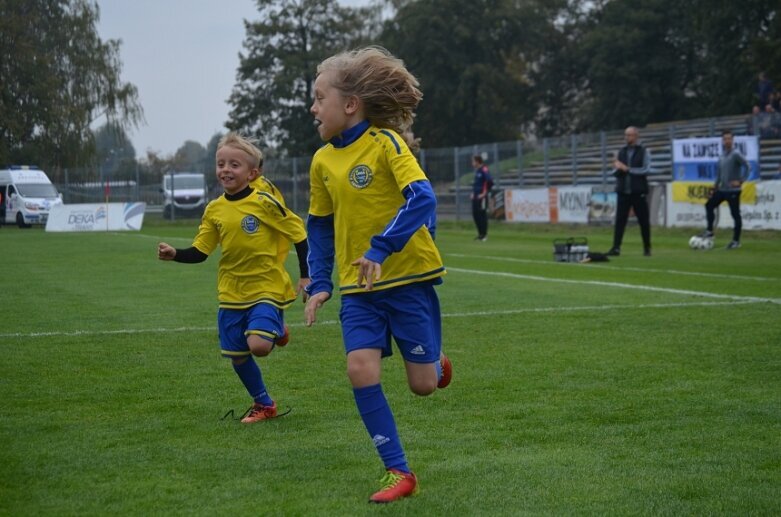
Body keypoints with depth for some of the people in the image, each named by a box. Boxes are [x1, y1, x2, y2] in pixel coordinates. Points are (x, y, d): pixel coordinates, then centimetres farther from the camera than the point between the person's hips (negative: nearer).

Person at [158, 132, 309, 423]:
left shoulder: (264, 203, -13)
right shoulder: (214, 210, 2)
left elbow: (299, 234, -7)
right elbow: (199, 252, 5)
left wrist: (306, 276, -6)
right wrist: (175, 255, -14)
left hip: (267, 288, -5)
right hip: (232, 293, 5)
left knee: (258, 345, -25)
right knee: (237, 356, 9)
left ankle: (277, 331, 11)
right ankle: (264, 405, 31)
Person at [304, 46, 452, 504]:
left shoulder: (386, 142, -12)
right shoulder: (323, 161, 5)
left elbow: (422, 199, -23)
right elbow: (320, 226, 16)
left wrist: (381, 249, -31)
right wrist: (320, 284, 7)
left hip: (408, 276, -4)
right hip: (359, 287, 4)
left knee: (423, 384, -1)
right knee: (361, 370, -13)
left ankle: (436, 361, 37)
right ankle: (399, 472, -3)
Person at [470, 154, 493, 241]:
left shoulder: (484, 170, -14)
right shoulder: (477, 170, 14)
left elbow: (490, 182, -21)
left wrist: (485, 193, -16)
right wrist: (473, 193, 17)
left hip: (482, 197, -9)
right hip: (475, 197, 9)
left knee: (482, 215, -4)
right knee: (475, 214, 10)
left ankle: (484, 235, 3)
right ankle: (480, 234, 20)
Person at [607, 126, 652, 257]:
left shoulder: (644, 152, 0)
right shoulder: (621, 152, 12)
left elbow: (646, 170, -11)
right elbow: (615, 172, 12)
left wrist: (627, 169, -16)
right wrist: (617, 169, -12)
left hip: (639, 192, -3)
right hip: (623, 191, 3)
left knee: (644, 221, 4)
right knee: (619, 220, -4)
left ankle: (647, 248, 15)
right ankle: (616, 248, -6)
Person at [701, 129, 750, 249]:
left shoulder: (736, 154, -12)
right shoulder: (721, 156, 12)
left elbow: (747, 167, -18)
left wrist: (740, 181, -23)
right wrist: (715, 187, 18)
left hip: (733, 191, -8)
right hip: (722, 190, 8)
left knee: (735, 214, -3)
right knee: (709, 205, 6)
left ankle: (736, 241, 2)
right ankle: (709, 231, 15)